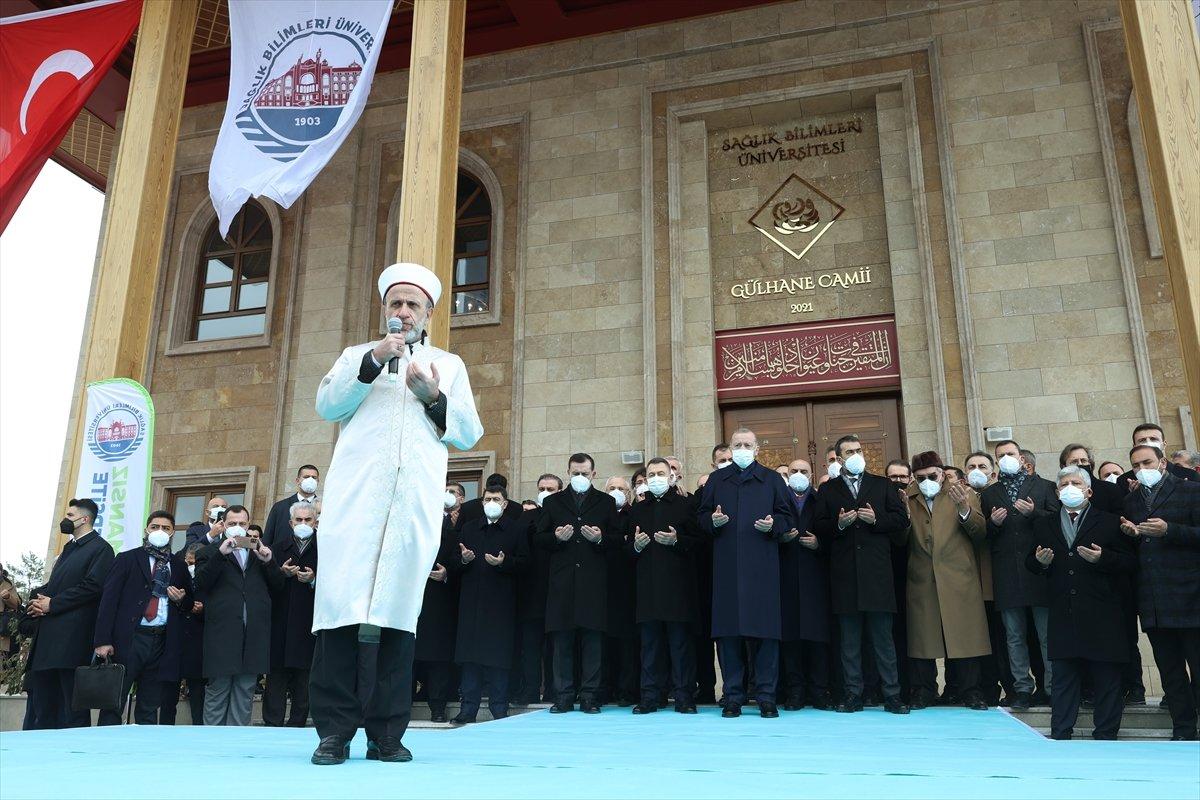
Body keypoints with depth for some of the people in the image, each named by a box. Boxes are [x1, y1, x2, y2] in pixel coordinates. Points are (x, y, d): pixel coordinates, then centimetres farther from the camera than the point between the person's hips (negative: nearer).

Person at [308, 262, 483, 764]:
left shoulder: (448, 365, 23)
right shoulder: (357, 355, 24)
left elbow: (468, 435, 13)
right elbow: (327, 406, 6)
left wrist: (435, 398, -3)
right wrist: (373, 361, -4)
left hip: (415, 500, 0)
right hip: (355, 494, 0)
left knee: (400, 608, -3)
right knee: (340, 601, -9)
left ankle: (387, 732, 1)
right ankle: (335, 730, -5)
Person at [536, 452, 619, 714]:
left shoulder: (606, 502, 13)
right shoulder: (553, 502, 15)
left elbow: (617, 539, 8)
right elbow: (538, 539, 11)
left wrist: (600, 538, -11)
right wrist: (556, 537, -8)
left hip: (594, 581, -1)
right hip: (562, 581, 1)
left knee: (592, 640, -1)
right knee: (561, 641, 2)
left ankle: (589, 697, 5)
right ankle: (564, 697, 9)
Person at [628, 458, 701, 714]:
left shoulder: (685, 505, 7)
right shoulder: (637, 510, 17)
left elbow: (697, 539, 1)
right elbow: (627, 548, 16)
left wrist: (676, 540, -15)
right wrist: (636, 545, -5)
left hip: (678, 584, -3)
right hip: (647, 585, 3)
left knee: (681, 642, -1)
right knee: (650, 642, 5)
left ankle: (684, 696, 5)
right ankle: (651, 697, 10)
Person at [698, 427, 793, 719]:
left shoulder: (772, 479, 11)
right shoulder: (716, 480, 15)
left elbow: (787, 517, 9)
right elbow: (702, 517, 14)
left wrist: (773, 525, -11)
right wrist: (713, 521, -8)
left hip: (762, 566, -1)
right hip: (726, 566, 1)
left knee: (764, 630, -3)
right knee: (728, 632, 1)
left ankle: (766, 698, 5)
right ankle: (732, 697, 9)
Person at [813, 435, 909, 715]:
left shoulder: (883, 485, 13)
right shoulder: (827, 490, 12)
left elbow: (901, 520, 7)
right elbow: (819, 527, 5)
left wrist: (876, 520, -9)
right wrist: (838, 524, -12)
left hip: (877, 571, 0)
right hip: (845, 573, 0)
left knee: (883, 637, 1)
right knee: (849, 639, 5)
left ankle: (892, 694, 7)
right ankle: (853, 694, 10)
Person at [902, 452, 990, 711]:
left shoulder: (964, 494, 6)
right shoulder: (907, 499, 9)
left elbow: (981, 534, -3)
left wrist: (964, 508, -19)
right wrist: (904, 517, -18)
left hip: (959, 580, -1)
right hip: (921, 581, 1)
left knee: (964, 636, 2)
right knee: (922, 638, 5)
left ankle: (969, 692, 14)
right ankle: (923, 692, 15)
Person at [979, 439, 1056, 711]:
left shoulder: (1044, 487, 9)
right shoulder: (988, 494, 14)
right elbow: (984, 536, 12)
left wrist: (1034, 512, -14)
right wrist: (993, 523, -8)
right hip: (1006, 574, 2)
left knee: (1047, 634, 0)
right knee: (1014, 636, 6)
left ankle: (1053, 687, 8)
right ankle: (1022, 688, 13)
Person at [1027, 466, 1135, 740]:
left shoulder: (1110, 522, 3)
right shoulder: (1044, 525, 13)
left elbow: (1129, 562, -2)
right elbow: (1031, 563, 16)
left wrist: (1103, 558, -19)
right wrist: (1040, 561, -6)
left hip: (1101, 616, -2)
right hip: (1062, 615, 3)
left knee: (1107, 680, 4)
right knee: (1063, 678, 8)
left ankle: (1105, 736, 15)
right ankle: (1060, 737, 14)